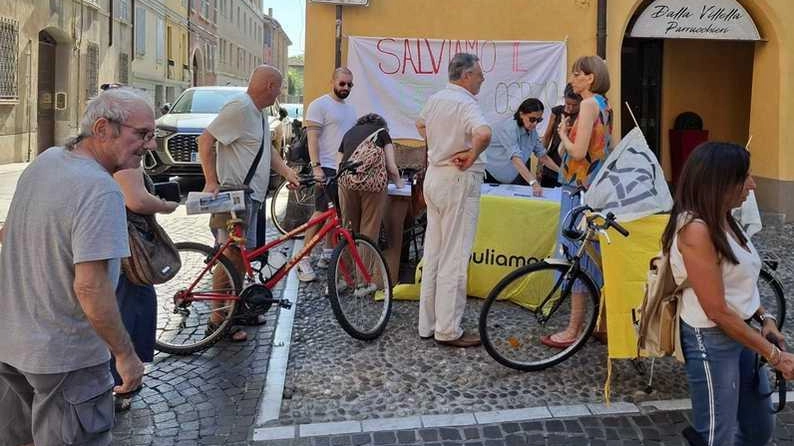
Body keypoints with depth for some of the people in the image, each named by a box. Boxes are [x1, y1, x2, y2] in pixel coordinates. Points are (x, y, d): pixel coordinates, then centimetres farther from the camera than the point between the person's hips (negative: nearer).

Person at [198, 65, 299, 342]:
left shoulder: (258, 113, 16)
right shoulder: (239, 108, -16)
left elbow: (268, 148, 22)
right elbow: (205, 141, -18)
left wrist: (287, 172, 7)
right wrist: (211, 182, -20)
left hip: (251, 196, 10)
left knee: (243, 255, 17)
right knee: (231, 256, -7)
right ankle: (218, 320, 0)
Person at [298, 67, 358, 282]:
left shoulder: (350, 108, 19)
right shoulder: (319, 105, -6)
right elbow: (313, 138, -12)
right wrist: (316, 166, -21)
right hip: (327, 168, -7)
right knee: (321, 213, -10)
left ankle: (328, 254, 19)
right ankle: (304, 260, -6)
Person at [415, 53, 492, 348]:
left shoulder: (436, 98, 10)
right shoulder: (465, 103, -17)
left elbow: (421, 124, 31)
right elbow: (484, 134, -36)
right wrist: (472, 157, -19)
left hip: (434, 176, 9)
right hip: (459, 180, -9)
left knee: (433, 254, 13)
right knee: (454, 258, -4)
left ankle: (427, 324, 20)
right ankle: (448, 330, 0)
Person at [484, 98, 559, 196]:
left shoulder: (532, 132, -2)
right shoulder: (509, 129, -25)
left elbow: (542, 156, 10)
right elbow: (516, 158, -37)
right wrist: (533, 182, -47)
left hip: (511, 180, 7)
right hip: (490, 178, -6)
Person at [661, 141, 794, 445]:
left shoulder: (725, 220, 5)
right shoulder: (696, 229, -23)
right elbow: (718, 311, -22)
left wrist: (764, 318, 1)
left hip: (742, 334, 9)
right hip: (712, 341, -9)